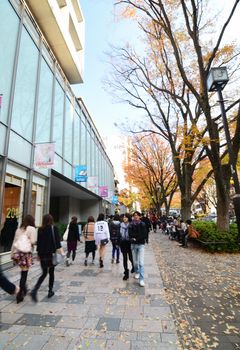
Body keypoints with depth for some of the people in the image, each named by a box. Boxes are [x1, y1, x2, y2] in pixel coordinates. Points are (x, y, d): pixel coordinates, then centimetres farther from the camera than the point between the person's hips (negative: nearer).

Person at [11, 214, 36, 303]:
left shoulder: (19, 229, 15)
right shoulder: (32, 229, -3)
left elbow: (14, 242, 15)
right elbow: (33, 241, -10)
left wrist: (12, 254, 21)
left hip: (17, 252, 6)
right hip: (26, 252, -6)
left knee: (23, 271, 20)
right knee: (24, 273, 2)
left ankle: (23, 289, 30)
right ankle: (20, 294, 4)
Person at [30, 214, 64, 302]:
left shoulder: (40, 229, 2)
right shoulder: (54, 228, -9)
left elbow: (38, 242, 8)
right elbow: (57, 241, -15)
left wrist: (38, 254, 18)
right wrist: (61, 251, -15)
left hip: (42, 254, 4)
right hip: (51, 254, -3)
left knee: (44, 273, 15)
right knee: (51, 272, 14)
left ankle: (34, 290, -2)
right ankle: (50, 291, 21)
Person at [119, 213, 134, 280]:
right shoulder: (121, 224, 3)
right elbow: (119, 233, 10)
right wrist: (119, 242, 9)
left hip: (129, 242, -3)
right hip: (123, 242, 3)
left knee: (130, 257, 9)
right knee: (125, 258, 7)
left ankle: (133, 266, 42)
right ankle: (126, 273, 17)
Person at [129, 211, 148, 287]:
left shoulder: (143, 224, -4)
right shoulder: (131, 225, -2)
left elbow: (145, 235, -9)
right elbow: (130, 234, -10)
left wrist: (135, 237, -15)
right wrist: (139, 236, -18)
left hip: (141, 244, -2)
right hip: (133, 244, 2)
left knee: (141, 262, -7)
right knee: (135, 261, 16)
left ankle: (141, 279, -1)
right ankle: (137, 272, 40)